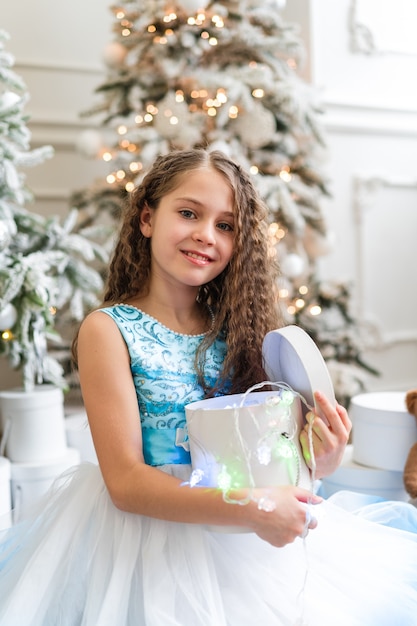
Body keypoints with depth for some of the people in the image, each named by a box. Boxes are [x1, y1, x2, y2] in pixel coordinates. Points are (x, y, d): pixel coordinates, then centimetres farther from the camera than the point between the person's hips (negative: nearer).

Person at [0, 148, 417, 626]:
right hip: (152, 528, -4)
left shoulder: (235, 328, 2)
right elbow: (125, 481, -15)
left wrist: (319, 459, -18)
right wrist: (247, 509, -26)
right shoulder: (108, 330, -10)